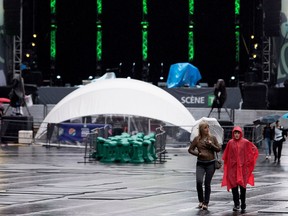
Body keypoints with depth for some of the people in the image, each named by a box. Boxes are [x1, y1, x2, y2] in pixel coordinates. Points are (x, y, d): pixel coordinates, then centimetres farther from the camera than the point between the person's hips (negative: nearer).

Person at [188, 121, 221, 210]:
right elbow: (190, 150, 5)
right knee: (199, 181, -17)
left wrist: (211, 145, -12)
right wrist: (198, 153, -10)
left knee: (207, 183, 1)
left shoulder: (212, 138, 4)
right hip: (200, 164, 0)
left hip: (210, 163, 0)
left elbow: (218, 149, 4)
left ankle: (206, 203, 11)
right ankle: (201, 200, 4)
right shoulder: (197, 139, 2)